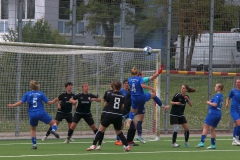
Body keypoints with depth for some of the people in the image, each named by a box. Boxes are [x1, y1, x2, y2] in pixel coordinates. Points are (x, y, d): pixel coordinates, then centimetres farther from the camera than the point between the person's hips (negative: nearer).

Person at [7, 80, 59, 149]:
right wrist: (54, 101, 22)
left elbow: (20, 102, 0)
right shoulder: (41, 94, 1)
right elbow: (48, 102, 2)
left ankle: (34, 144, 16)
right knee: (53, 123, 9)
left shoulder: (27, 94, 4)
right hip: (41, 113, -2)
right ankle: (53, 130, -26)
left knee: (32, 129, 24)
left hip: (32, 114, 2)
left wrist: (12, 105, 14)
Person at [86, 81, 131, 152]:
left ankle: (93, 145, -5)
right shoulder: (122, 96, 6)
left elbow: (105, 104, 9)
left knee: (100, 130, 3)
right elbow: (123, 106, 10)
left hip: (109, 115, -3)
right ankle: (127, 145, 9)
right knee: (119, 132, 21)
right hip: (118, 116, 3)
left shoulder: (110, 95, -2)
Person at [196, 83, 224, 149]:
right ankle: (213, 144, 14)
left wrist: (209, 103, -6)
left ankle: (202, 142, -16)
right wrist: (211, 102, 9)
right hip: (218, 114, 9)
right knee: (212, 129, 15)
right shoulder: (221, 96, 16)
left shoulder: (217, 95, -12)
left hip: (213, 113, -9)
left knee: (205, 127, -8)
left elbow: (215, 104, -21)